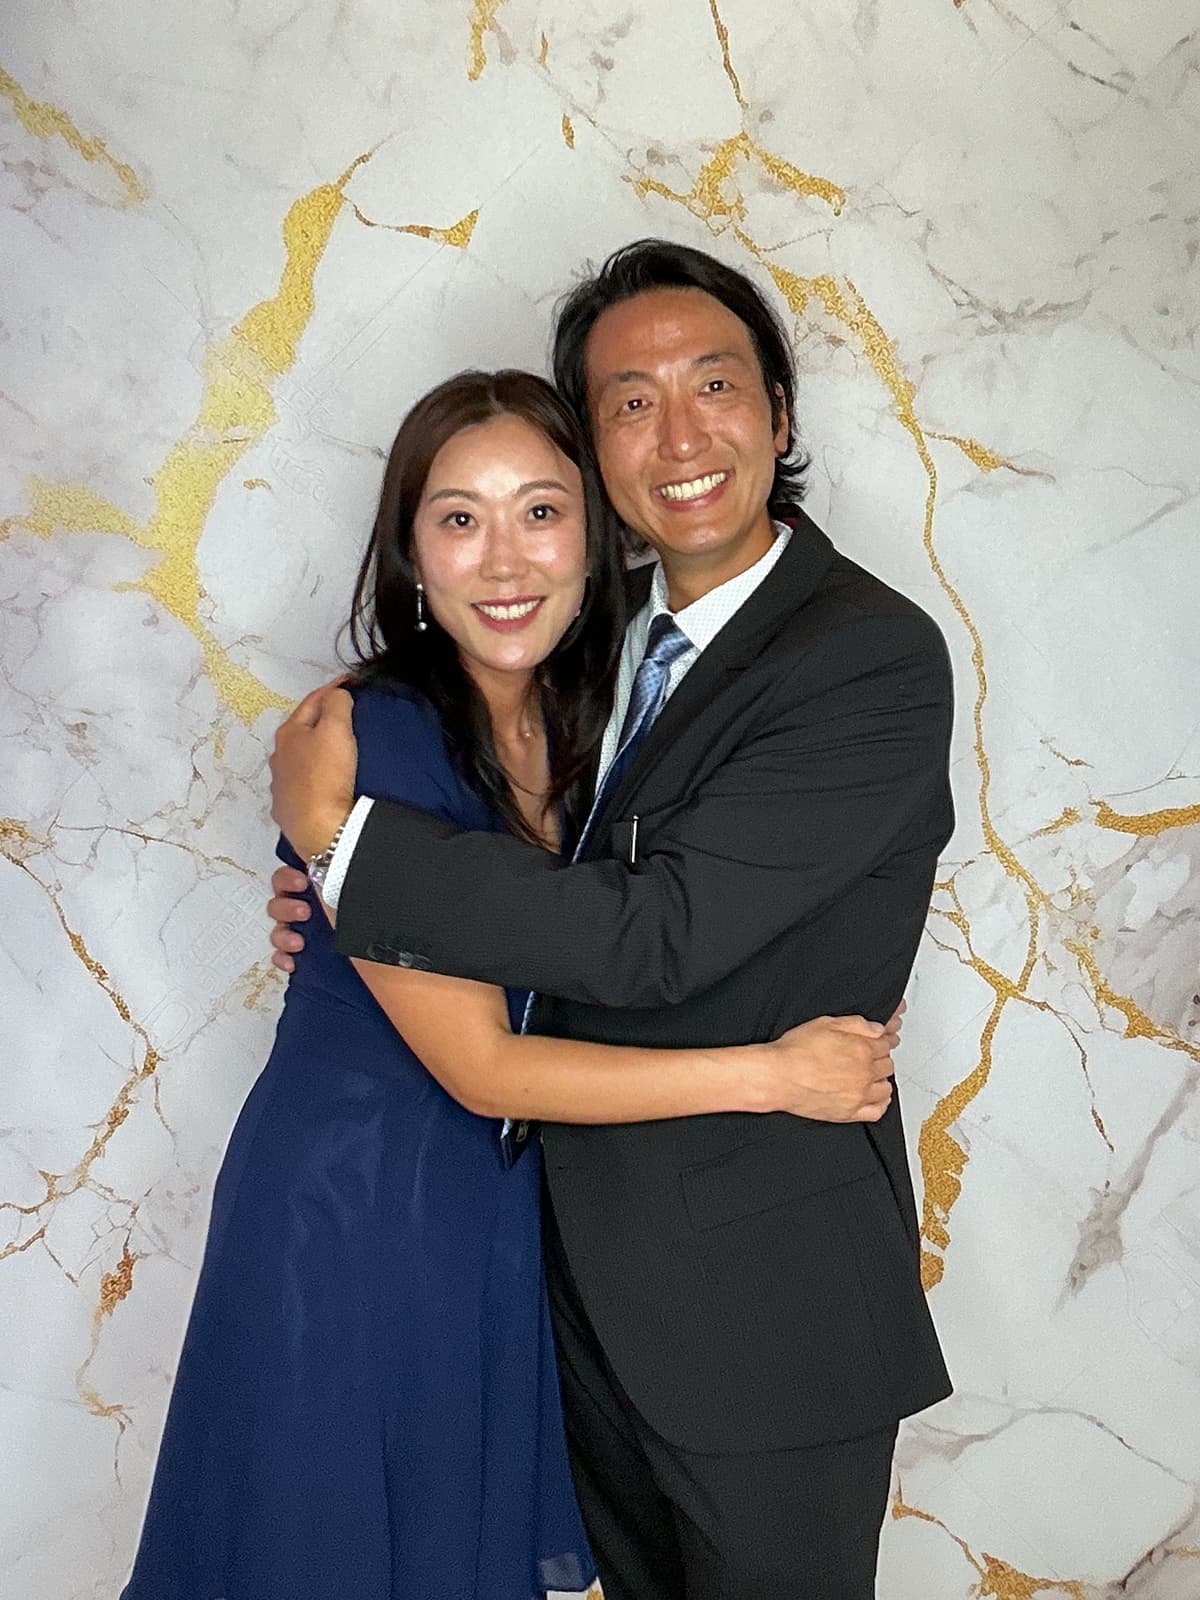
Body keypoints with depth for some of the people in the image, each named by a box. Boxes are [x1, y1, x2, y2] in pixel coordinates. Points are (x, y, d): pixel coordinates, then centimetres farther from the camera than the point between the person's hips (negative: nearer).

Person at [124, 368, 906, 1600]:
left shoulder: (583, 721, -1)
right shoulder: (371, 737, -22)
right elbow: (479, 1064, -22)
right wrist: (773, 1073, -22)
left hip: (506, 1213, 6)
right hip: (348, 1218, -6)